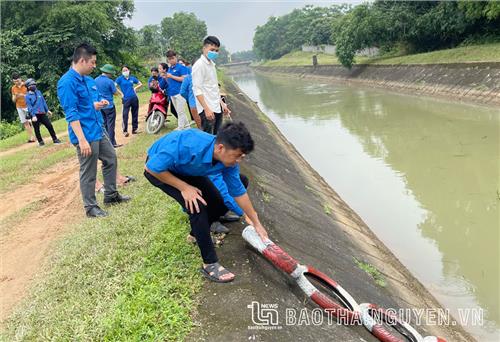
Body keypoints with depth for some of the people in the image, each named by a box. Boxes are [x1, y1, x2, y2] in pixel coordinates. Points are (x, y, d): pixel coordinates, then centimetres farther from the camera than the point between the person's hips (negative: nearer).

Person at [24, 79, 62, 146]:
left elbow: (43, 101, 17)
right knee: (37, 129, 4)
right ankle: (40, 142, 15)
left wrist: (47, 110, 16)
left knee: (49, 125, 0)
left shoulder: (38, 92, 11)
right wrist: (33, 116, -17)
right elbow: (29, 107, -9)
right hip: (34, 115, -4)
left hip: (42, 113, 4)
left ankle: (55, 139, 9)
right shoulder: (27, 96, -4)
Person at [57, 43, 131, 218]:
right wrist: (82, 140, -26)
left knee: (111, 160, 19)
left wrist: (99, 104, -1)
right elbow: (71, 114, -22)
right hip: (86, 136, -9)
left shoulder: (89, 80, 10)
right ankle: (90, 207, 16)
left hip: (99, 131, 9)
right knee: (88, 173, 2)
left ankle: (111, 195, 34)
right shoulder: (67, 82, -17)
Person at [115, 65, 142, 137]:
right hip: (126, 99, -4)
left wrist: (135, 88, 6)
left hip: (134, 98, 4)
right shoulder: (120, 79, 0)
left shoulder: (132, 78, 10)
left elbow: (140, 84, 21)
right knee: (125, 115, -10)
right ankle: (125, 131, -5)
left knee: (135, 114, 9)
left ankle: (134, 129, 19)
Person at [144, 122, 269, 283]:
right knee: (197, 205, -25)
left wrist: (257, 224, -2)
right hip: (159, 169, -6)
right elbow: (151, 168, -31)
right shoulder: (189, 146, -42)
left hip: (187, 171, 6)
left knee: (219, 206, 0)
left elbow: (238, 191, -7)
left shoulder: (228, 161, -21)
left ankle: (197, 233, 30)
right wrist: (184, 188, -29)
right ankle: (210, 264, -13)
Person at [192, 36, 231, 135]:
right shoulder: (199, 65, -11)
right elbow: (197, 90, -17)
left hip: (217, 107, 9)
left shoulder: (211, 64, 15)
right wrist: (206, 109, -22)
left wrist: (221, 103, 17)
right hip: (207, 109, -9)